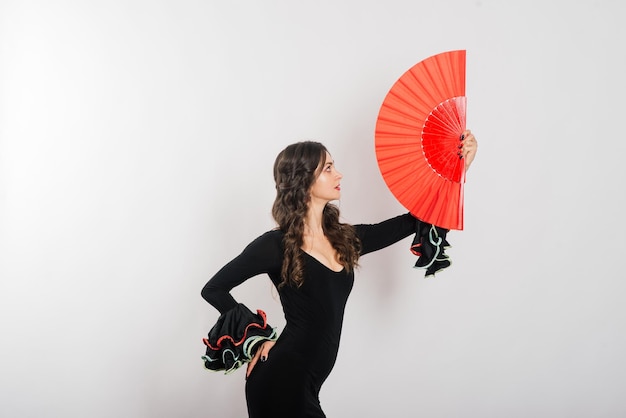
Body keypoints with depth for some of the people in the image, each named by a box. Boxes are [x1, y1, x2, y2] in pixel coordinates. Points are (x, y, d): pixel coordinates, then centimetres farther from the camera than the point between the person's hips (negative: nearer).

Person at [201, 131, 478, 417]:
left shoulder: (345, 239, 7)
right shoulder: (276, 245, -10)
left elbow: (413, 221, 11)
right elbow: (214, 289, -3)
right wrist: (256, 339, -7)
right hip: (281, 381, -6)